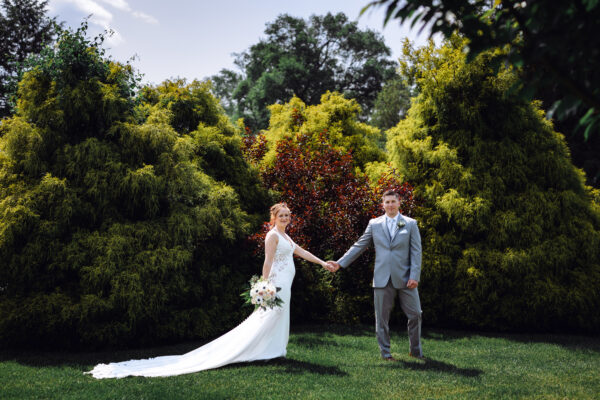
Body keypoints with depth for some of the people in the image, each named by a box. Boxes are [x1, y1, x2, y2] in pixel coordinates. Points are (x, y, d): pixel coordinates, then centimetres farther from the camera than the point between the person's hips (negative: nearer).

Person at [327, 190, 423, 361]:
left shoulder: (410, 224, 5)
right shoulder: (374, 224, 8)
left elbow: (416, 252, 0)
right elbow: (359, 246, 12)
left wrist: (414, 276, -10)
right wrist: (340, 263, 7)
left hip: (405, 277, 0)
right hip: (382, 279, 1)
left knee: (415, 314, 2)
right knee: (382, 318, 4)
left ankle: (415, 350, 20)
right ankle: (385, 352, 15)